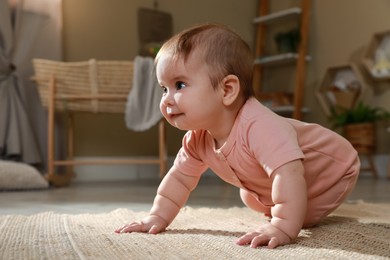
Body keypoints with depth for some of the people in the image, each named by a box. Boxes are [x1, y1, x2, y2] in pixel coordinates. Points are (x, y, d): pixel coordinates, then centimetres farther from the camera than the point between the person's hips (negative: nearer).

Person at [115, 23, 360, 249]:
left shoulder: (259, 127, -47)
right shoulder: (197, 139, -19)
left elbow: (289, 174, -56)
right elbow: (179, 178, -8)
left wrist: (283, 227, -62)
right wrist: (158, 217, -16)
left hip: (332, 169, -7)